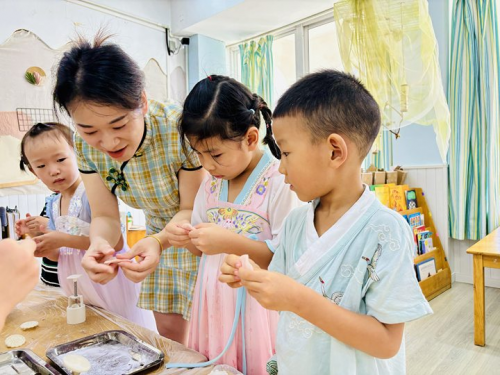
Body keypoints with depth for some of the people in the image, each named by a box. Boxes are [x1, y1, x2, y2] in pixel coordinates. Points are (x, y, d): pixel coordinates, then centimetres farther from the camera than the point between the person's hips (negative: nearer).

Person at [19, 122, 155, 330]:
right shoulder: (53, 204, 6)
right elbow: (61, 256, 15)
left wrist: (63, 239, -22)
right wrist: (43, 246, -7)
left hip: (110, 286, -6)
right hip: (78, 291, 7)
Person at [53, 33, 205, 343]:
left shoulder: (181, 127, -31)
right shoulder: (84, 144, -16)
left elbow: (193, 210, -21)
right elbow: (106, 216, -13)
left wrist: (157, 242, -40)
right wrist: (99, 244, -36)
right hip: (161, 233, 4)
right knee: (170, 330, 15)